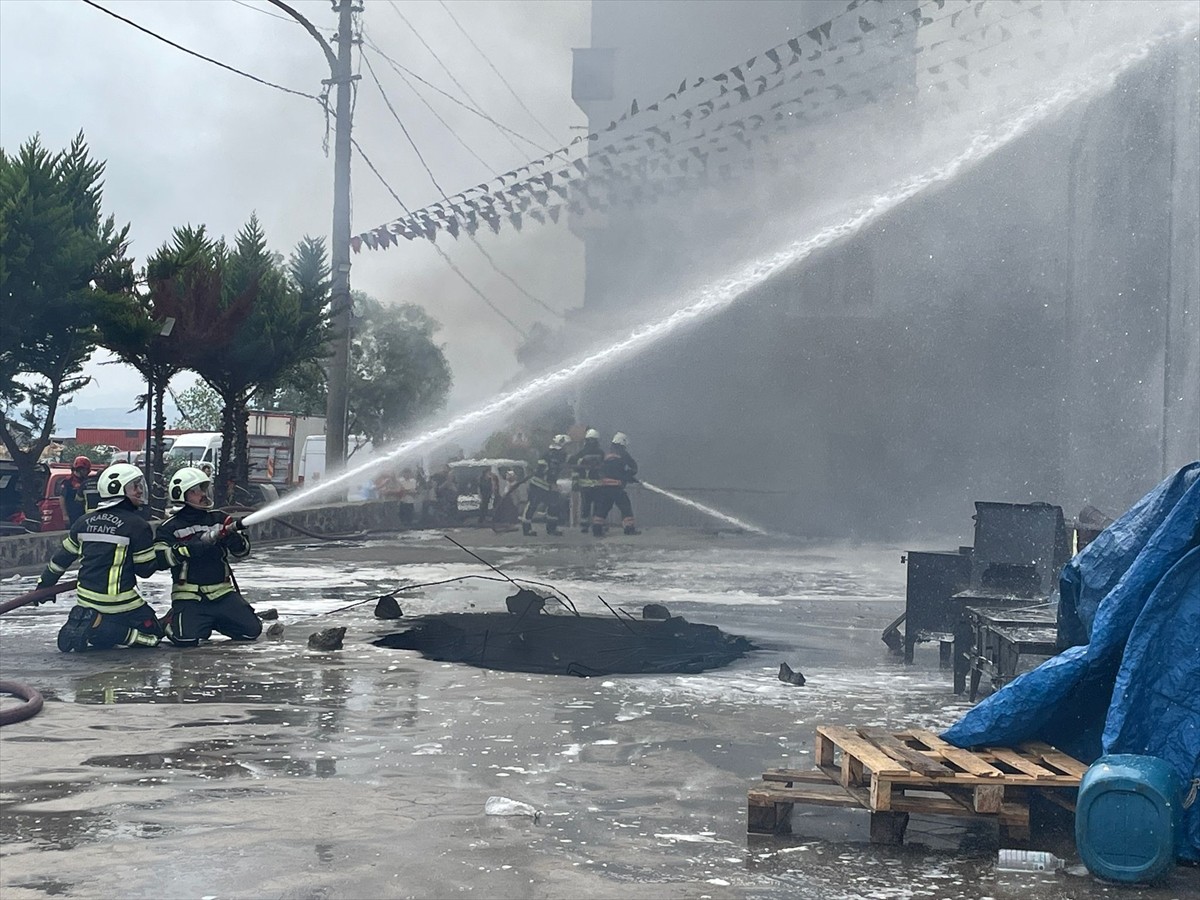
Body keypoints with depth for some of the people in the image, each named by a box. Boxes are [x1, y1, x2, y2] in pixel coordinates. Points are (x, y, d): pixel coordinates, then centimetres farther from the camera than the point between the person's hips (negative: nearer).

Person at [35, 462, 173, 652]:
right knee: (153, 633, 5)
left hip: (86, 600, 7)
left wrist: (45, 583, 27)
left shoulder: (85, 522, 5)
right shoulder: (138, 525, -12)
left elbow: (63, 556, 14)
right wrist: (164, 551, 4)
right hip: (119, 604, -7)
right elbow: (145, 569, -9)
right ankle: (99, 627, -14)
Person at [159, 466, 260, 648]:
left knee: (251, 631, -6)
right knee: (186, 638, -25)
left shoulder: (219, 519, 9)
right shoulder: (169, 528, 0)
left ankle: (212, 622, 22)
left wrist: (233, 536, -18)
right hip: (189, 596, -4)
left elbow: (242, 551, 6)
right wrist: (204, 541, -26)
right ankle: (172, 622, 13)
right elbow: (168, 557, -17)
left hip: (222, 592, 4)